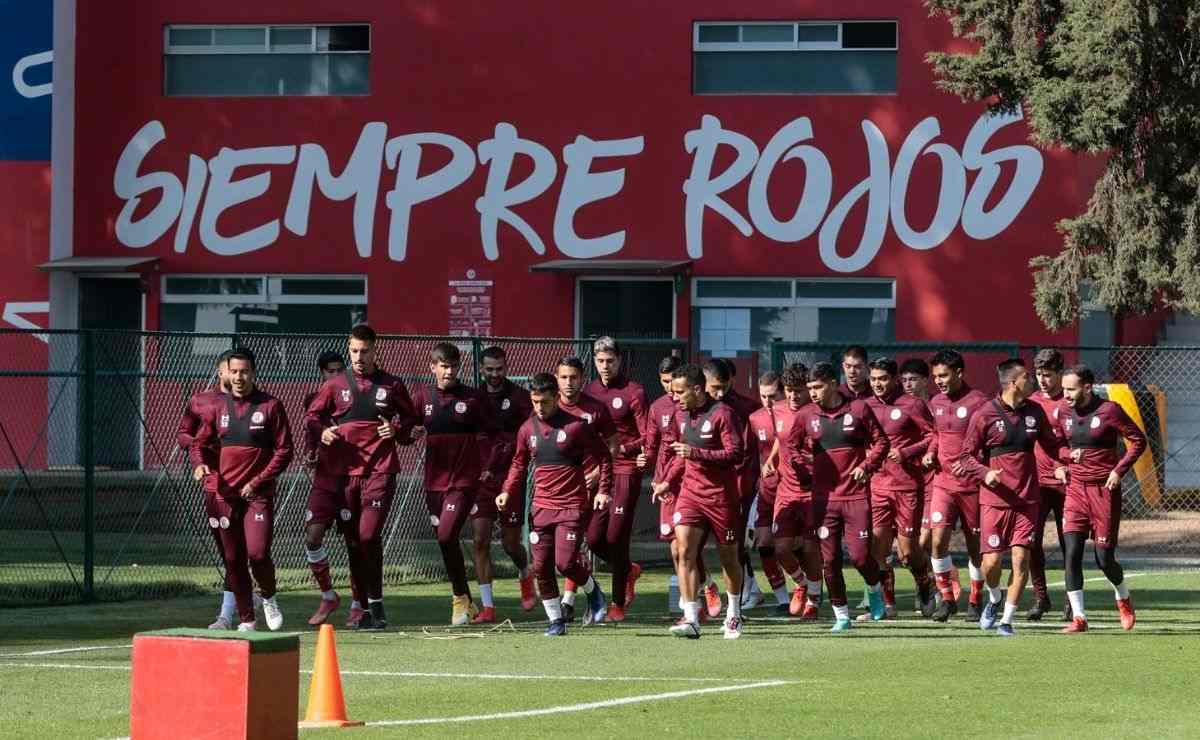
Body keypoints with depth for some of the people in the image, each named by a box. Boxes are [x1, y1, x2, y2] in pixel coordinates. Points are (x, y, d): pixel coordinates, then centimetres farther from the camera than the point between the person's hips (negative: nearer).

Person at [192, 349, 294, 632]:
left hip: (258, 492, -3)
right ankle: (246, 619, 14)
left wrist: (258, 482, -9)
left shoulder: (270, 406, -1)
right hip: (223, 494, 3)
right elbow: (199, 443, 11)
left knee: (258, 553, -15)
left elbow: (284, 450, -1)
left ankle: (268, 597, 15)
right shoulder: (216, 407, 8)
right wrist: (199, 464, -12)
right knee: (233, 559, 4)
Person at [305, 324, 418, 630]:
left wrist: (397, 429, -5)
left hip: (379, 470, -2)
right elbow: (311, 416, 12)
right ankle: (365, 605, 15)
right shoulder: (335, 384, 9)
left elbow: (410, 419, 16)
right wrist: (322, 431, -8)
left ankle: (375, 602, -5)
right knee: (354, 539, 6)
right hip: (342, 472, 2)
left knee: (369, 535, -15)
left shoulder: (392, 386, 8)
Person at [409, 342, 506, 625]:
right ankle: (466, 605, 20)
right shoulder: (422, 397, 6)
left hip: (465, 481, -4)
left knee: (447, 536, -17)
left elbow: (496, 437, 2)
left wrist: (491, 467, -6)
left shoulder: (473, 399, -1)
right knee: (444, 541, 7)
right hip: (434, 482, 4)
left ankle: (460, 599, -3)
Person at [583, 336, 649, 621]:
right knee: (594, 537, -1)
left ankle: (618, 603, 5)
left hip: (625, 471, -5)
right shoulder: (589, 391, 11)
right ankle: (629, 570, 28)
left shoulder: (633, 392, -4)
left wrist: (622, 448, -22)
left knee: (616, 537, -5)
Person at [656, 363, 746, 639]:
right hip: (690, 492, 5)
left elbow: (736, 453, -19)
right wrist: (668, 482, 19)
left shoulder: (722, 414, -13)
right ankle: (691, 619, -18)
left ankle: (734, 615, 31)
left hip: (722, 495, -5)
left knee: (728, 556, 10)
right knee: (684, 551, -14)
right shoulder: (681, 414, 9)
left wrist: (697, 453, -25)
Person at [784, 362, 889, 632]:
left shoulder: (858, 409, -1)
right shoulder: (806, 415, 4)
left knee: (860, 554, -7)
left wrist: (867, 466, -9)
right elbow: (791, 444, 17)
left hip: (856, 495, -2)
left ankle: (875, 589, 24)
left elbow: (880, 442, 4)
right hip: (824, 496, 2)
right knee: (829, 559, 1)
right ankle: (841, 614, 12)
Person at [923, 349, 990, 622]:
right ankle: (947, 597, 3)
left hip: (972, 484, -4)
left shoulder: (978, 402, -9)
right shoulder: (935, 403, 9)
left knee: (975, 545, 6)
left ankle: (975, 602, 18)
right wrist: (930, 453, 5)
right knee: (938, 539, -10)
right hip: (943, 482, 4)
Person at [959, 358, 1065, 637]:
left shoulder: (1034, 411, 8)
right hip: (995, 499, -3)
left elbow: (1051, 444, 19)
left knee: (1021, 558, -5)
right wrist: (985, 474, -21)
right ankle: (994, 599, 29)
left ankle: (1007, 620, 6)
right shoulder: (985, 415, -6)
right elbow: (967, 455, -3)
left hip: (1026, 499, 3)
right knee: (992, 560, -5)